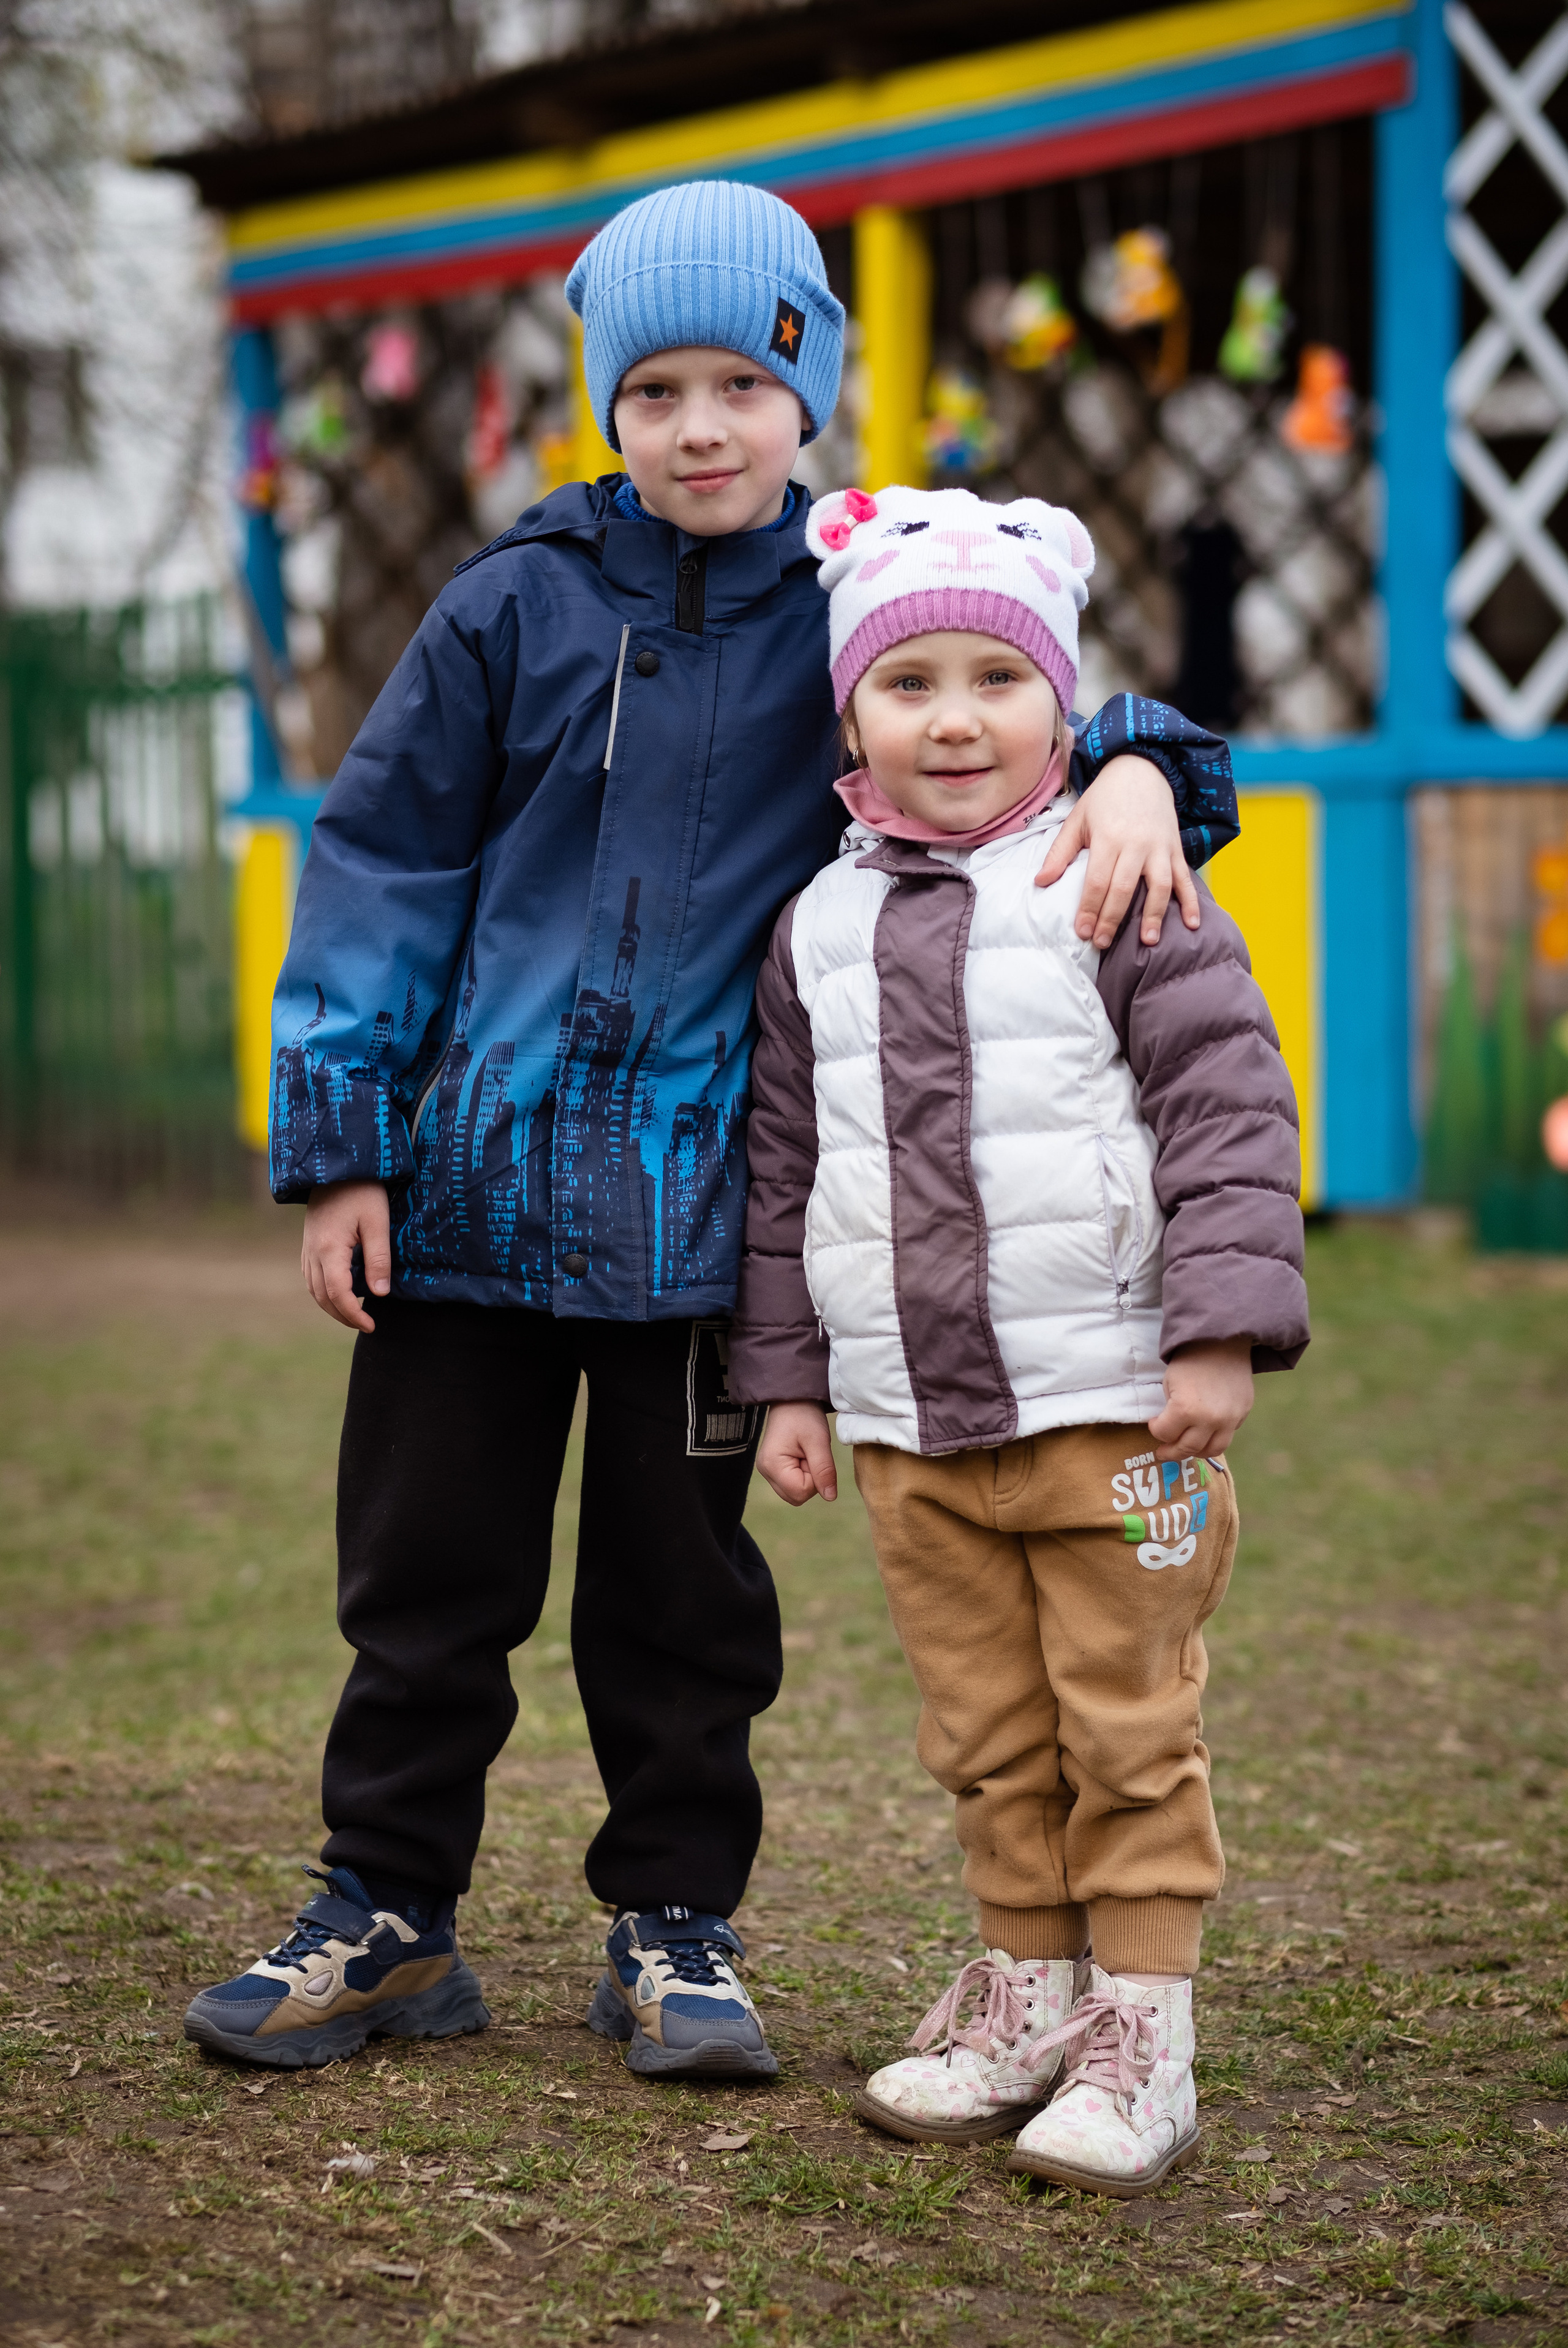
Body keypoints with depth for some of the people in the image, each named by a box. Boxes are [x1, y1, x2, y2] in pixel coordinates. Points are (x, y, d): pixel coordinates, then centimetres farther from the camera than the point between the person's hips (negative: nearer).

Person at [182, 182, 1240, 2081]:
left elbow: (1016, 725, 5)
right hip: (476, 1178, 0)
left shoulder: (855, 617, 1)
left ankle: (673, 1925, 24)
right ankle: (385, 1916, 22)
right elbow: (381, 865, 3)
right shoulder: (513, 609, 0)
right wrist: (335, 1149, -1)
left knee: (681, 1588, 10)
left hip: (707, 1203, 0)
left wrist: (1133, 765, -21)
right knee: (427, 1571, 8)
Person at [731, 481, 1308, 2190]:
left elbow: (1228, 1109, -7)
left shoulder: (1116, 887, -4)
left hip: (1110, 1407, -4)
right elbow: (784, 1164, 17)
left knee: (1127, 1729, 1)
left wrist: (1220, 1334, -15)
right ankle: (1028, 1987, 27)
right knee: (986, 1735, 12)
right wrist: (785, 1378, 13)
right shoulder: (821, 927, 10)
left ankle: (1143, 2031, 10)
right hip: (911, 1426, 4)